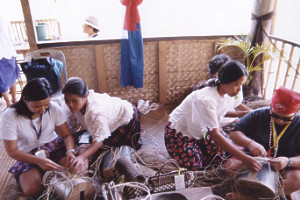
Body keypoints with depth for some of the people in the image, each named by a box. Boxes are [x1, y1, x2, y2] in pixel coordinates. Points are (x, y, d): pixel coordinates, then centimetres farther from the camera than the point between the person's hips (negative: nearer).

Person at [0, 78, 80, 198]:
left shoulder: (54, 108, -12)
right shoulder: (10, 116, -17)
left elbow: (67, 135, -4)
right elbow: (12, 151, -13)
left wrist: (70, 151, -26)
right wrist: (39, 161, -27)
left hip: (55, 147, 2)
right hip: (28, 157, -1)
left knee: (77, 169, -25)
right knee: (32, 190, -28)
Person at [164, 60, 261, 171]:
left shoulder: (226, 97, -10)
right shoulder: (205, 99, -36)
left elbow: (215, 126, -2)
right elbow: (215, 135, -39)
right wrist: (244, 158, -42)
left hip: (199, 133, 7)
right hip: (178, 133, -7)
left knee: (219, 159, -5)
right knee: (195, 166, -22)